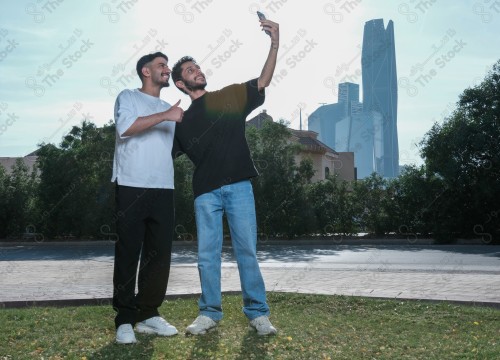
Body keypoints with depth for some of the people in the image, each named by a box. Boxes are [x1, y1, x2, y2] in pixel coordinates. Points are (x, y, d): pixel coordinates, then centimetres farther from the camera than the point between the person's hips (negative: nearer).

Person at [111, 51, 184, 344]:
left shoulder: (170, 109, 23)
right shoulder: (129, 97, 5)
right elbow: (125, 127, -14)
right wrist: (164, 116, -15)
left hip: (164, 188, 6)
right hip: (132, 187, -6)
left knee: (160, 253, 3)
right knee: (128, 253, -3)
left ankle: (148, 314, 13)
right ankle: (125, 319, 2)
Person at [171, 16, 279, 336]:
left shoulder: (230, 96, 10)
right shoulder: (183, 120, 14)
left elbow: (263, 82, 1)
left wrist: (275, 44, -11)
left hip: (238, 187, -2)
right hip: (205, 192, 2)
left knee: (247, 251, -1)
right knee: (208, 254, 3)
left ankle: (258, 312, 5)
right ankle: (210, 312, 13)